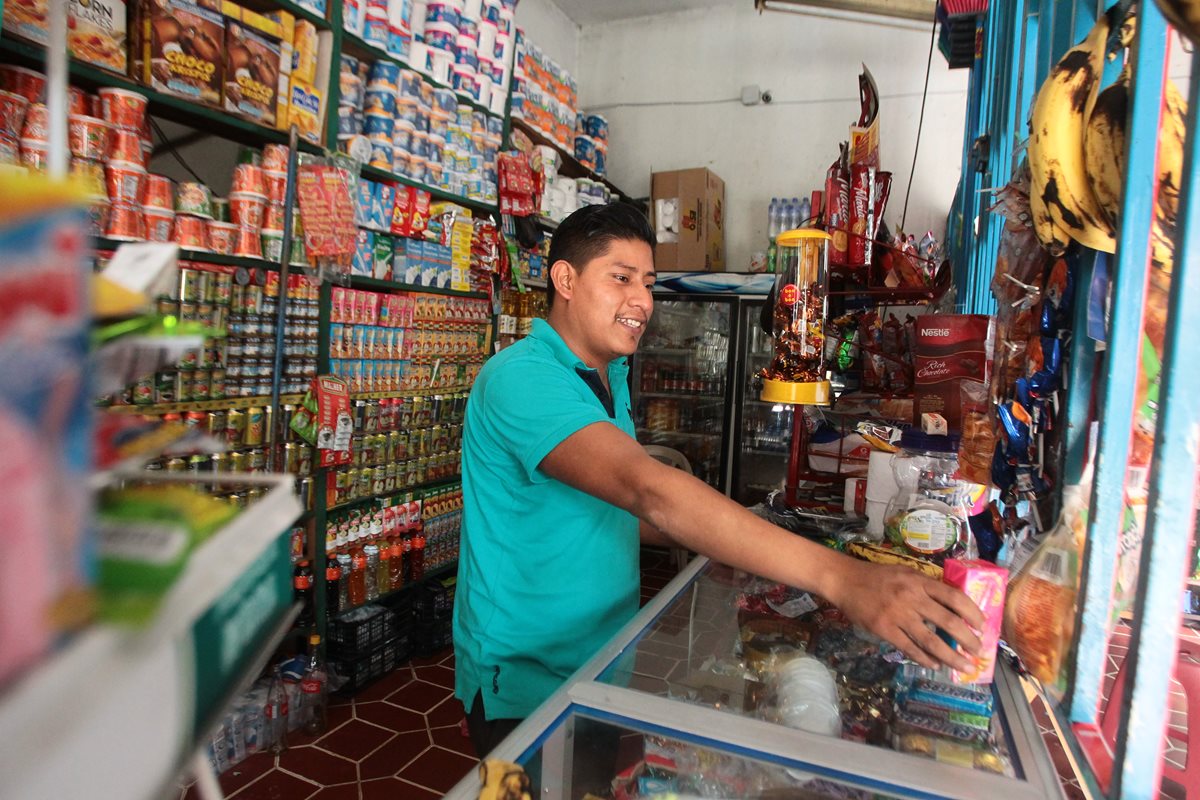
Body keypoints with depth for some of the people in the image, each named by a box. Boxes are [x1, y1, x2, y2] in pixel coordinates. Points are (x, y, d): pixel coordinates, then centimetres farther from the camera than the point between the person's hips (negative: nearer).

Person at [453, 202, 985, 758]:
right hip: (523, 685, -7)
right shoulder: (522, 378, -25)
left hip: (606, 662, 8)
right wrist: (835, 575, -43)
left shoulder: (611, 379, 6)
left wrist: (710, 541, -3)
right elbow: (648, 488, -38)